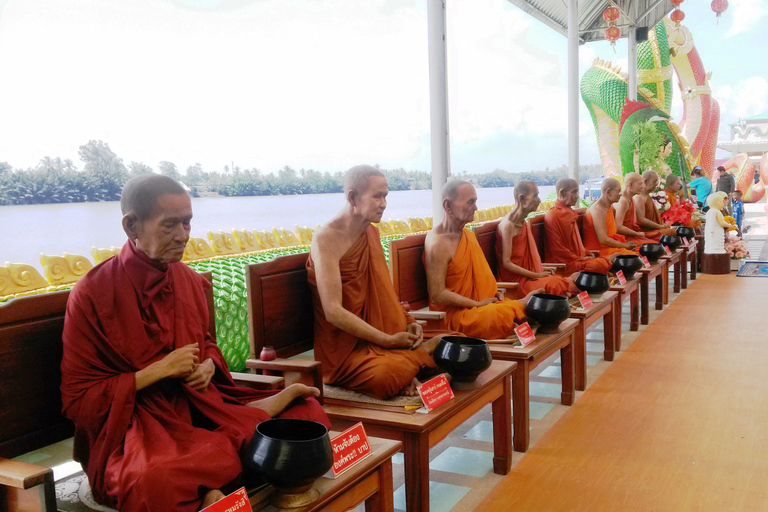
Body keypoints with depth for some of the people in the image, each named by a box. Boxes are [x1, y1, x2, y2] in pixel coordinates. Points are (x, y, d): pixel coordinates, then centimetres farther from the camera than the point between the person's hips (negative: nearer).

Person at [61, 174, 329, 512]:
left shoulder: (189, 280, 7)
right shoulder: (93, 293, -10)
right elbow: (76, 400, -8)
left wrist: (207, 366, -1)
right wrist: (158, 371, -16)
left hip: (199, 406, 6)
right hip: (131, 425, -6)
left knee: (309, 412, -10)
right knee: (156, 481, -42)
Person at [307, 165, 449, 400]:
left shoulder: (372, 233, 10)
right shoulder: (326, 239, -15)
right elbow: (333, 312, -21)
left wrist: (407, 322, -2)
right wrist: (388, 340, -20)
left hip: (381, 336, 7)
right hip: (344, 348, -6)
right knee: (386, 374, -36)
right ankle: (417, 355, -9)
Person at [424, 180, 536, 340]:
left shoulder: (468, 235, 11)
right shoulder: (438, 244, -18)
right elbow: (437, 295, -20)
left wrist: (493, 292, 5)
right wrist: (478, 304, -15)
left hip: (480, 302, 9)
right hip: (452, 313, -9)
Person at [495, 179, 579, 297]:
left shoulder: (525, 224, 16)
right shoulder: (508, 225, -14)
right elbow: (506, 263, -18)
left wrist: (541, 269, 7)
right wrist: (536, 275, -16)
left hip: (530, 274, 9)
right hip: (514, 279, -9)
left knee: (569, 283, -11)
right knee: (554, 285, -29)